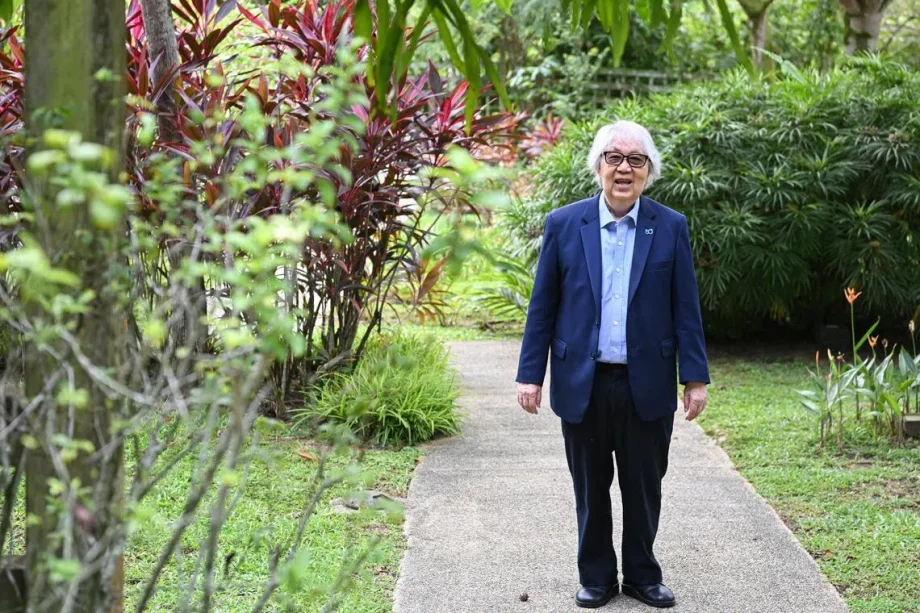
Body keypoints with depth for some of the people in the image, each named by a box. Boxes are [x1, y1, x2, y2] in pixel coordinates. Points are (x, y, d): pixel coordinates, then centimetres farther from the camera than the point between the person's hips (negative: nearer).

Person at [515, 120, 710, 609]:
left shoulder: (671, 228, 0)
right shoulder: (563, 225, -1)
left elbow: (685, 310, 1)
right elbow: (542, 306, 2)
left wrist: (696, 379, -3)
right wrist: (529, 374, -1)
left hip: (648, 385, 0)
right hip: (583, 384, 0)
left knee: (644, 488, 10)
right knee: (591, 490, 11)